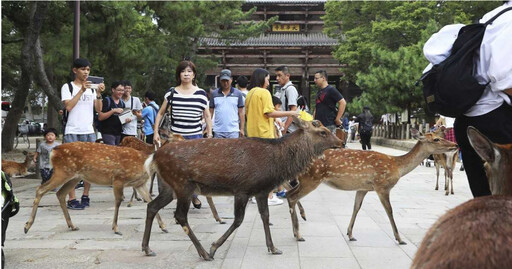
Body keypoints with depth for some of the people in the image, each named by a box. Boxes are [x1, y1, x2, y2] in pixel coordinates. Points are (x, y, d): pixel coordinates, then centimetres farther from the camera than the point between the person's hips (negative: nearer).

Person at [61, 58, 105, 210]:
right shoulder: (68, 87, 2)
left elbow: (98, 109, 8)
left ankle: (85, 196, 15)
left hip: (89, 131, 5)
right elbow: (68, 106, -13)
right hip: (72, 132, -5)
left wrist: (98, 94, -7)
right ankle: (71, 200, -5)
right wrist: (82, 90, -15)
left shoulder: (91, 88, 15)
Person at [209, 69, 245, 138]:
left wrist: (242, 129, 0)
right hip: (218, 131, 1)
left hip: (233, 131, -1)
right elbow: (210, 112, 9)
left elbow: (241, 113, 6)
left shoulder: (238, 94, 5)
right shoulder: (214, 93, 7)